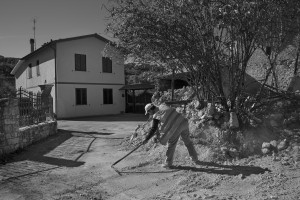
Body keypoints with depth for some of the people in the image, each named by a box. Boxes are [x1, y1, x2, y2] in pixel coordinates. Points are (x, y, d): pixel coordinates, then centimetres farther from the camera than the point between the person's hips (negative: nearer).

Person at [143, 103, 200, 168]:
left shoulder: (156, 117, -4)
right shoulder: (162, 106, 11)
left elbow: (153, 129, -3)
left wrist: (146, 139, 6)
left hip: (176, 128, -7)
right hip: (183, 122, 7)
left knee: (171, 145, 12)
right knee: (188, 142, 22)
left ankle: (168, 163, 24)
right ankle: (195, 159, 35)